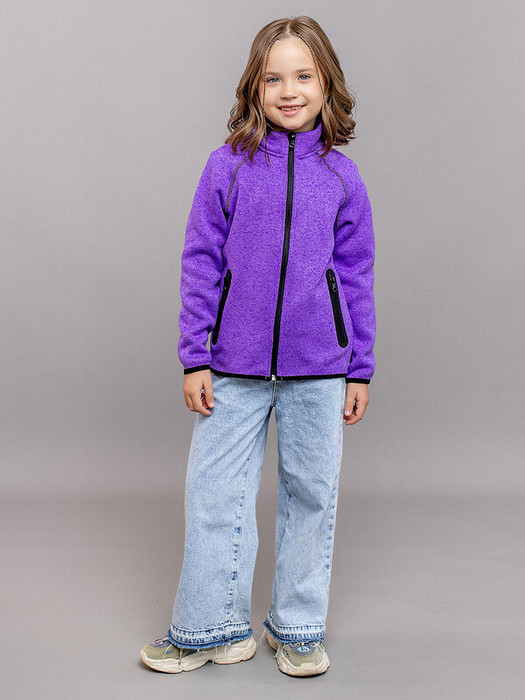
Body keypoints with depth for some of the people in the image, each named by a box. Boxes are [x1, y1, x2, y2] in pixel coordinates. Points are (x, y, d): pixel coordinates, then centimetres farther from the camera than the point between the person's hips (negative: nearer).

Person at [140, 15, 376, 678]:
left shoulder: (342, 177, 3)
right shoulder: (228, 166, -1)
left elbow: (356, 276, 7)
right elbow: (200, 263, 1)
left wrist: (360, 369, 6)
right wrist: (194, 357, -2)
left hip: (318, 366, 1)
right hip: (236, 364, -1)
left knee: (311, 493, 10)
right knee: (213, 492, 5)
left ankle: (298, 627, 30)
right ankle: (212, 626, 25)